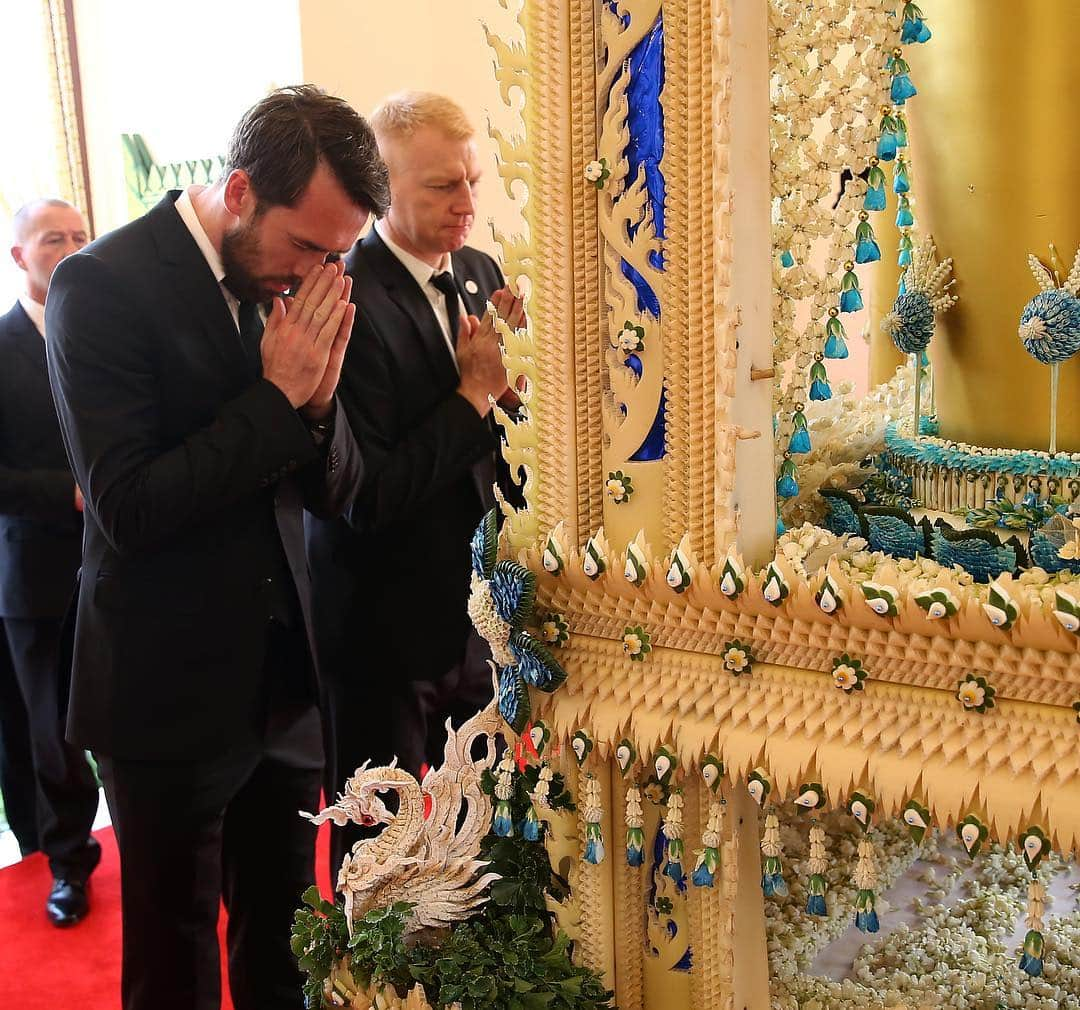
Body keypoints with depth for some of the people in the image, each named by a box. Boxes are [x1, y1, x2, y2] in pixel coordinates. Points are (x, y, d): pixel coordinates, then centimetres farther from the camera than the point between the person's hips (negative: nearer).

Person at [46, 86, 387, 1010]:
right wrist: (277, 396, -20)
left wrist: (320, 396, -14)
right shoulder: (102, 284, -14)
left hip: (285, 681, 5)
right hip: (170, 691, -5)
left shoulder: (292, 285, 3)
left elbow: (335, 492, 6)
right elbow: (127, 509, -20)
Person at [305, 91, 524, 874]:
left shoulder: (481, 273, 4)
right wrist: (474, 393, -20)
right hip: (386, 627, -7)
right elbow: (366, 495, -23)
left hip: (473, 612, 7)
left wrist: (511, 382, -10)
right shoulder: (346, 303, -20)